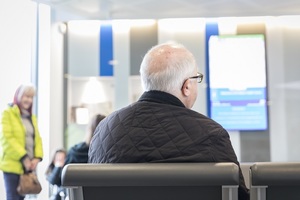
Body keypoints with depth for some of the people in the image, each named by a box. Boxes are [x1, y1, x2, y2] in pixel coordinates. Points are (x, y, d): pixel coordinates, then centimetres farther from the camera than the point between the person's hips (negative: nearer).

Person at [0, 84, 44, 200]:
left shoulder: (32, 117, 18)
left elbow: (37, 138, 14)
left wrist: (37, 157, -4)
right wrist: (23, 157, -17)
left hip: (28, 166, 6)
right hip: (12, 165, -6)